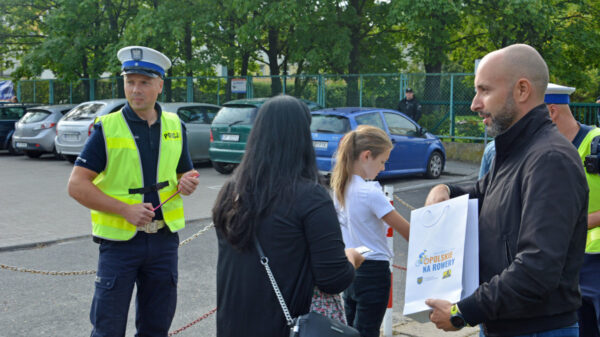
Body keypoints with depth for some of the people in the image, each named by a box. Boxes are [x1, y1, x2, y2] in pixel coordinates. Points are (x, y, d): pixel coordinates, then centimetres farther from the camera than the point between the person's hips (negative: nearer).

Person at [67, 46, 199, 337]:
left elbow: (184, 174, 17)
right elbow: (77, 185, -10)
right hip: (120, 239, -3)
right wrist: (125, 209, -20)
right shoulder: (107, 128, -6)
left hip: (164, 238, 4)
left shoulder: (175, 127, 7)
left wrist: (187, 183, -7)